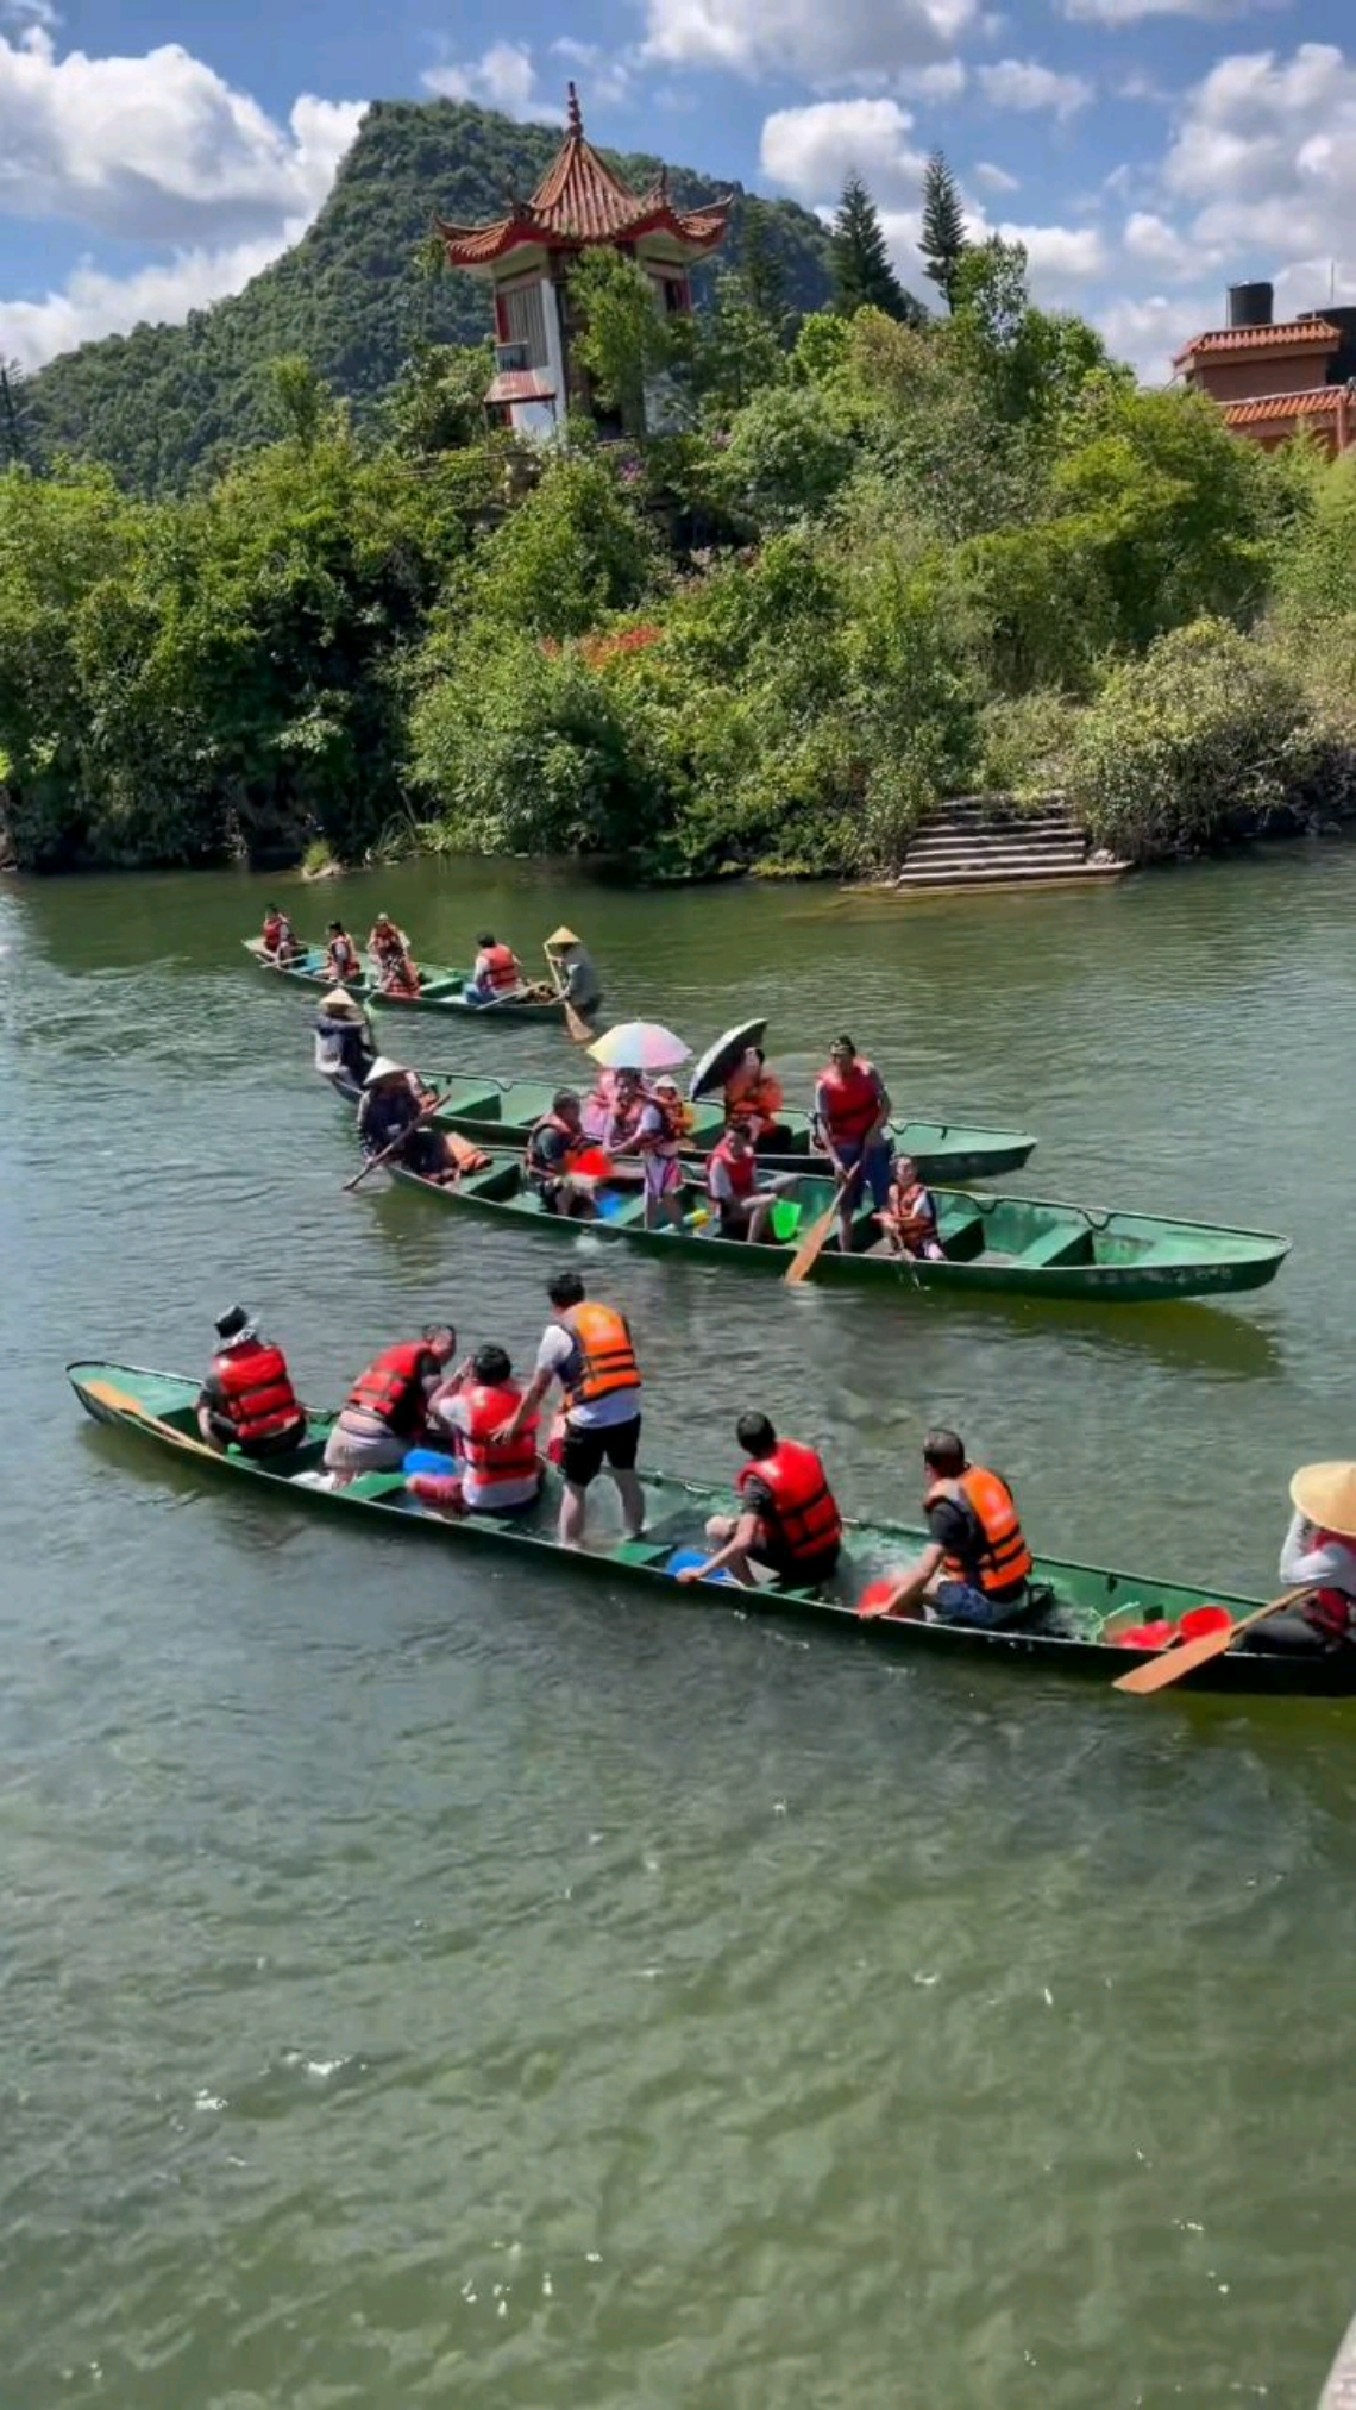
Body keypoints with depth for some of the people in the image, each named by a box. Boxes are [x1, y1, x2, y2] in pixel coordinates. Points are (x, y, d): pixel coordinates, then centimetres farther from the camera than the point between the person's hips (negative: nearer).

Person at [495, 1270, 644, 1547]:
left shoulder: (558, 1330, -3)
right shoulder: (615, 1315, 12)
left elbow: (538, 1387, 1)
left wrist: (516, 1422, 13)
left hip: (588, 1420, -5)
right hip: (628, 1412, 5)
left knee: (575, 1487, 7)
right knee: (627, 1477, 23)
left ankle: (568, 1549, 9)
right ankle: (635, 1537, 36)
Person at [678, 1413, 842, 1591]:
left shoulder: (759, 1481, -23)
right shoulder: (804, 1452, -5)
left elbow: (743, 1542, -30)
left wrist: (700, 1571, -24)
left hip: (799, 1563, -6)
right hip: (832, 1553, 6)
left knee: (716, 1526, 0)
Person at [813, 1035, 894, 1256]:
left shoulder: (868, 1072, -8)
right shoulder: (824, 1084, -11)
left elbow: (885, 1104, -4)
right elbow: (822, 1124, -14)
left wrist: (875, 1130, -21)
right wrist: (835, 1160, -22)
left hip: (873, 1144, 1)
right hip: (844, 1149, -1)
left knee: (886, 1201, 2)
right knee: (845, 1207, 4)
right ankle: (845, 1255, 12)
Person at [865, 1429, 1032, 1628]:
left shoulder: (947, 1506, -20)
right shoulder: (991, 1478, 1)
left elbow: (924, 1572, -24)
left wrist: (888, 1606, -14)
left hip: (989, 1605, -8)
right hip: (1019, 1591, 8)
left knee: (901, 1585, -1)